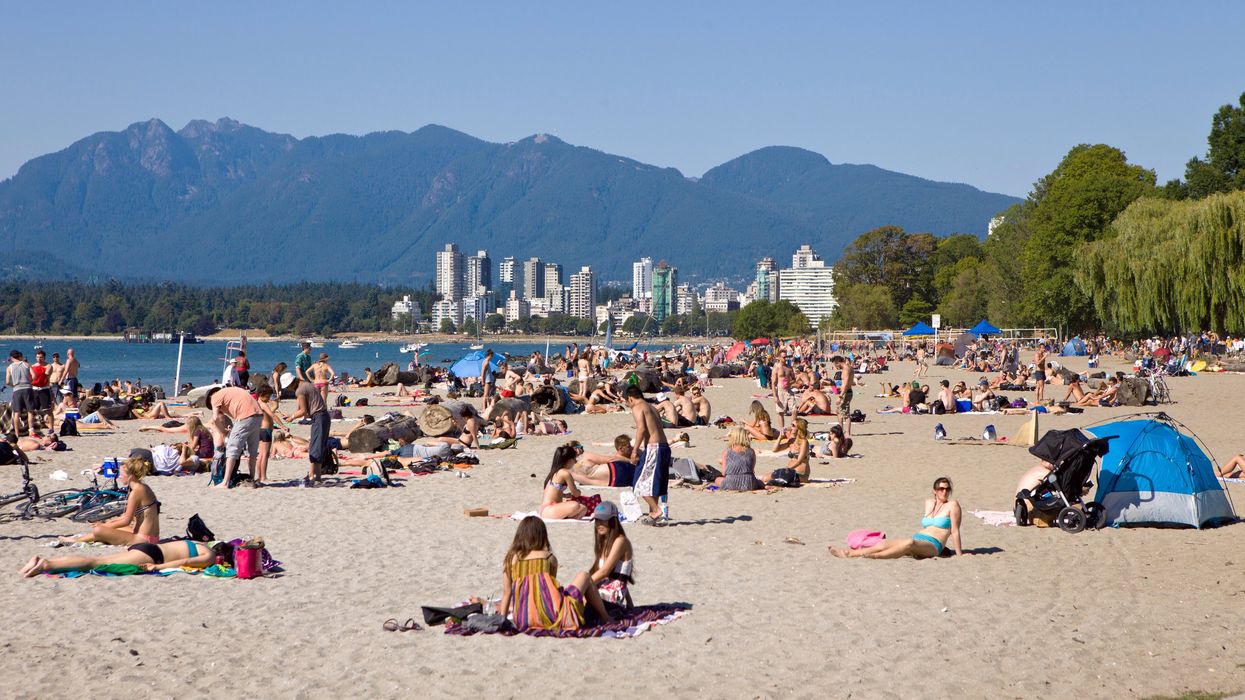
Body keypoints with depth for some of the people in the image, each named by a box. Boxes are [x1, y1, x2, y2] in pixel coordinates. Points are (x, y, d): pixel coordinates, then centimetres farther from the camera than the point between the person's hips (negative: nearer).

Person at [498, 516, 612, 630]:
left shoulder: (510, 559, 9)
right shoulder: (549, 557, 6)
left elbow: (506, 593, 9)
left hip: (524, 622, 3)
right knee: (584, 576, 21)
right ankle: (606, 618, 28)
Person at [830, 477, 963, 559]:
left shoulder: (952, 505, 1)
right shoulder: (928, 502, 20)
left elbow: (955, 531, -2)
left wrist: (959, 555, -5)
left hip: (932, 546, -7)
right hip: (917, 539, 7)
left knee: (910, 543, -40)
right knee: (885, 543, -16)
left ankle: (874, 556, -46)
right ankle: (849, 553, -28)